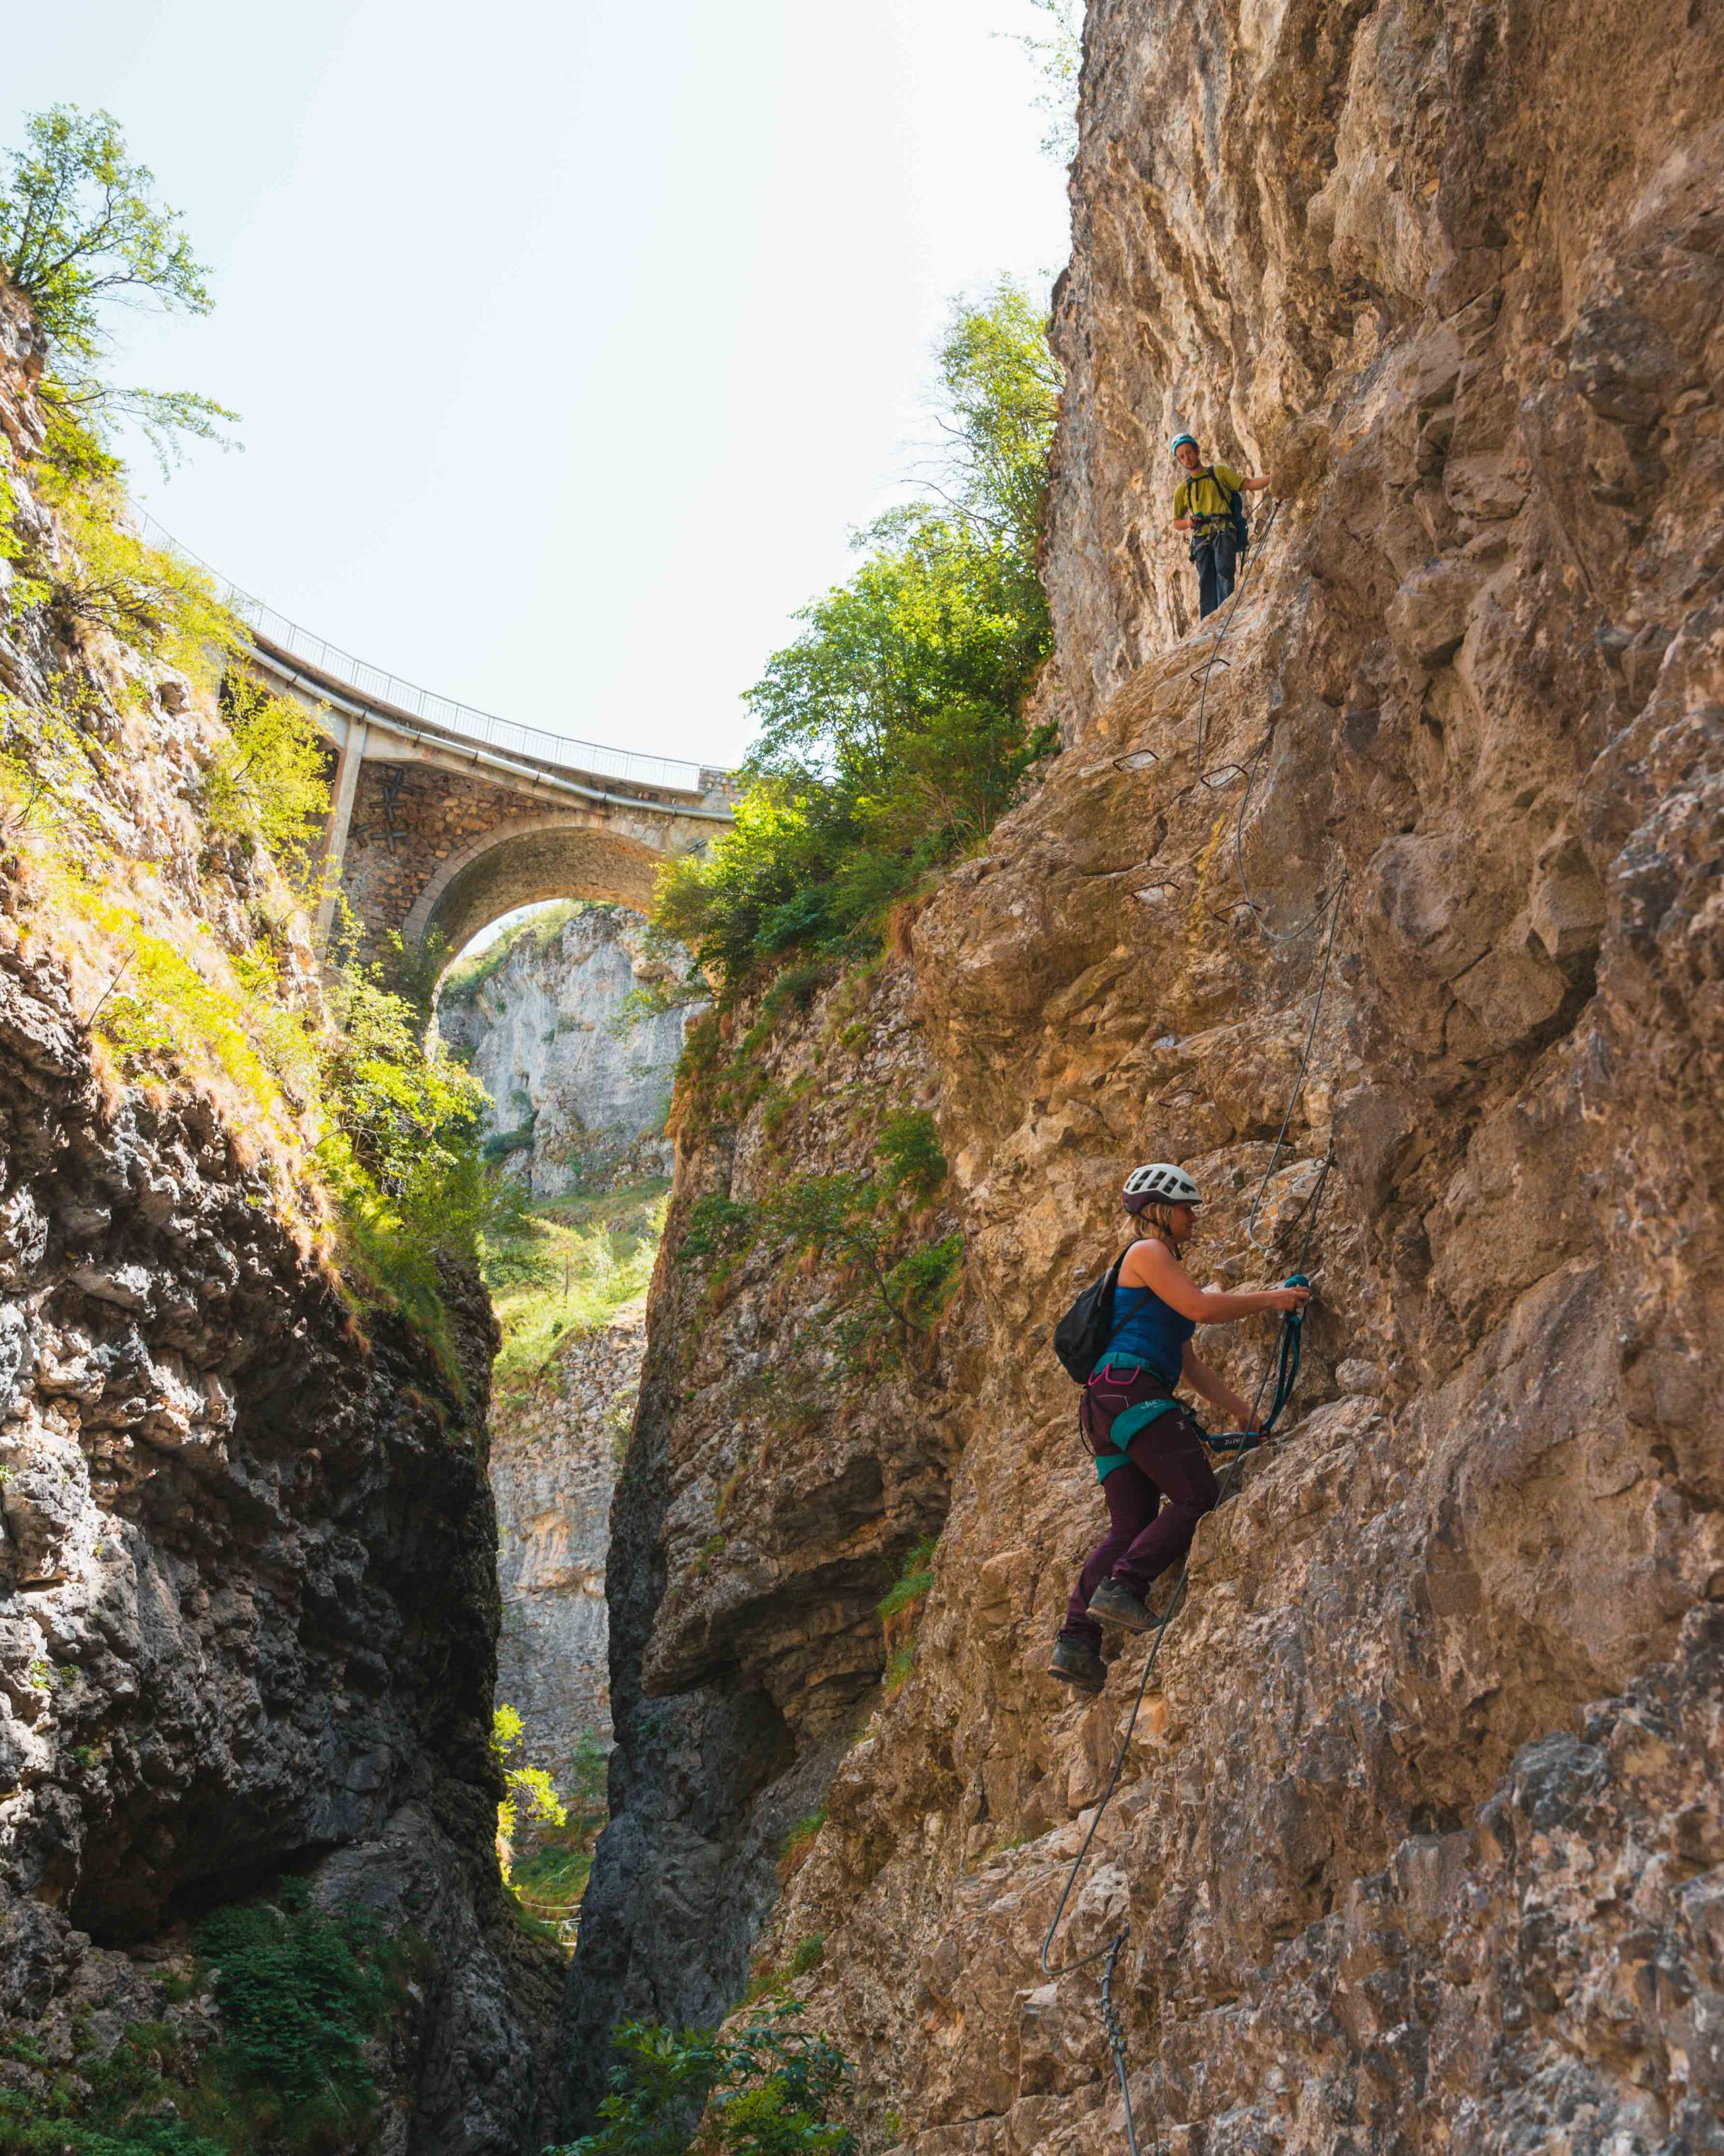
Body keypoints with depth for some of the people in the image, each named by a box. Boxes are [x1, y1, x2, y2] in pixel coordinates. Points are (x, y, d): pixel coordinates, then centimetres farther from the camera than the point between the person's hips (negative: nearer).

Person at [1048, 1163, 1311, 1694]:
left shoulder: (1164, 1265, 31)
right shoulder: (1147, 1253, 2)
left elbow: (1189, 1363, 31)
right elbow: (1201, 1307, -11)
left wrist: (1240, 1410, 27)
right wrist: (1270, 1298, -2)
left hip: (1107, 1406, 10)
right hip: (1129, 1386, -10)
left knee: (1130, 1528, 3)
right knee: (1197, 1495, -15)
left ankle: (1075, 1641, -7)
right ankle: (1123, 1588, -25)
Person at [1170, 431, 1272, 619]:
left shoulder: (1219, 472, 13)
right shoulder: (1183, 489, 22)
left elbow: (1250, 484, 6)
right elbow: (1176, 523, 26)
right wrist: (1188, 523, 3)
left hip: (1223, 532, -3)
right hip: (1201, 538, 3)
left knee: (1223, 570, -26)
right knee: (1206, 582, -6)